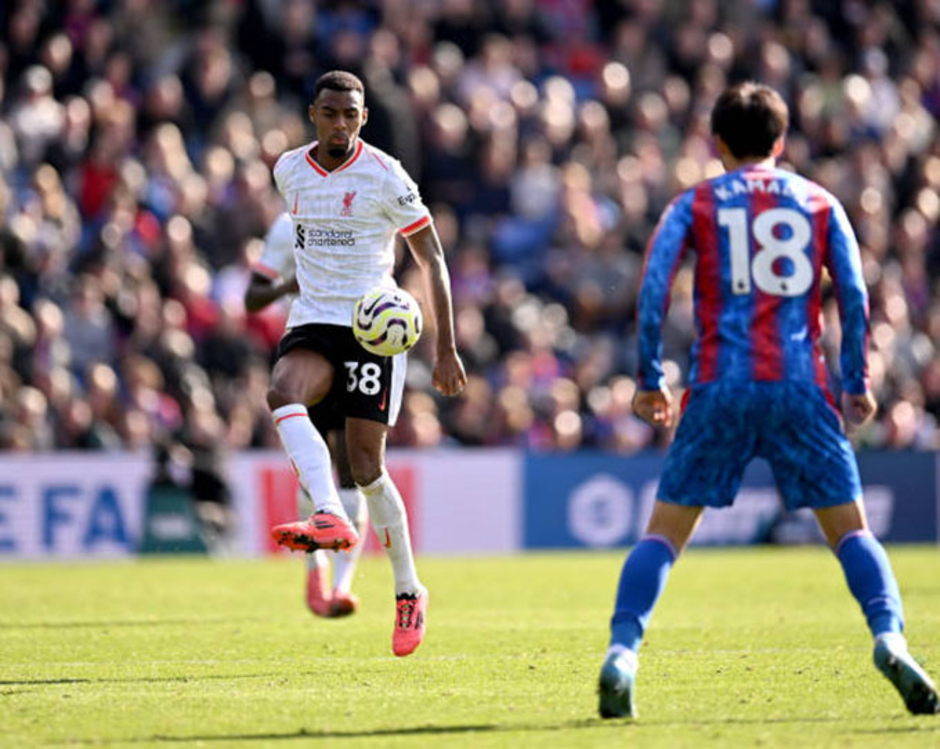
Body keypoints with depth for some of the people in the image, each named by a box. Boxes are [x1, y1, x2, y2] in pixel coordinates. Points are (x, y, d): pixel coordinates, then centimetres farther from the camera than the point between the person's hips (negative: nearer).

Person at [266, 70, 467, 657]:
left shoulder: (385, 177, -6)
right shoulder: (290, 171, 7)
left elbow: (432, 258, -1)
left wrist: (447, 349, -6)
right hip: (313, 324, 4)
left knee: (367, 466, -5)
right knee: (282, 393, -30)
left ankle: (409, 592, 12)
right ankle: (332, 519, -44)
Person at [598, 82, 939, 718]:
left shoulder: (695, 204, 11)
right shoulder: (819, 203, 13)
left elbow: (653, 287, -1)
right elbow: (854, 293, 4)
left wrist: (651, 379, 3)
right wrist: (857, 384, 9)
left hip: (720, 386, 0)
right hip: (800, 387, 0)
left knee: (664, 532, 6)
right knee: (850, 528, 5)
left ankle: (622, 653, -11)